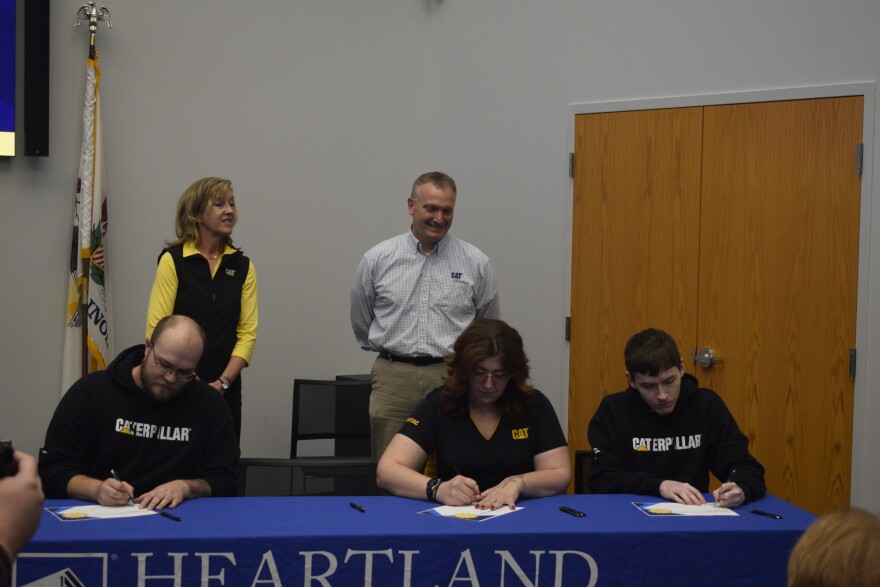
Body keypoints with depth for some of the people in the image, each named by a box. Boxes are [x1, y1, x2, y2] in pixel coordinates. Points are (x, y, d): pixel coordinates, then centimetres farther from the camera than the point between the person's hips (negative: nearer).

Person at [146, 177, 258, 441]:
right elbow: (157, 330, -10)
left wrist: (222, 382, -8)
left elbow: (247, 332, 3)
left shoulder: (242, 266, 6)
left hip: (224, 390, 4)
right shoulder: (173, 260, -5)